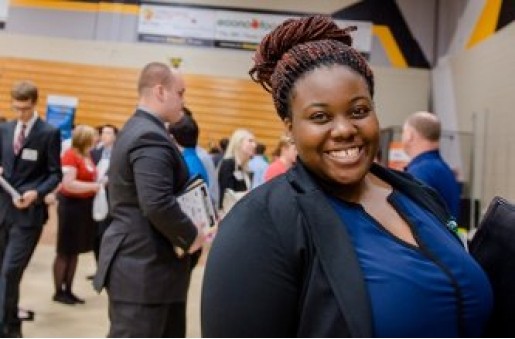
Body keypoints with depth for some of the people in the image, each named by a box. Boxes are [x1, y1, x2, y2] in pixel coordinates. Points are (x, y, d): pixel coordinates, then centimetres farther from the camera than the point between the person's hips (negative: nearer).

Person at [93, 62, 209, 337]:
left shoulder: (136, 130, 13)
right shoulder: (151, 137, -20)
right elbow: (158, 204, -30)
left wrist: (183, 234, 9)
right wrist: (191, 235, -14)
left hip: (138, 262, 11)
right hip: (144, 268, -11)